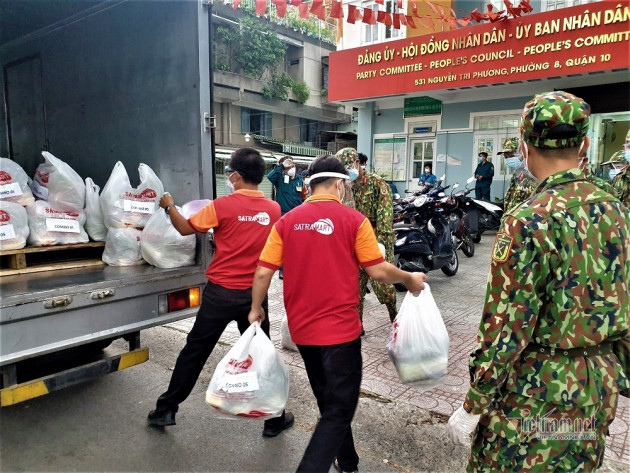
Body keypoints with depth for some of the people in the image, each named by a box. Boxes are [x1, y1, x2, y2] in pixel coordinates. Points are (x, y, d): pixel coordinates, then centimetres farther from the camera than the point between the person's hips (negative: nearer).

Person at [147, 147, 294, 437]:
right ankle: (274, 419, 25)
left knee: (194, 351, 13)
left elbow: (185, 229, -1)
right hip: (255, 294, 2)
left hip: (221, 293, -2)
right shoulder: (274, 209, -2)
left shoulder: (223, 206, -12)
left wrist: (169, 206, 18)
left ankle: (166, 410, 28)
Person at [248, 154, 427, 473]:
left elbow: (263, 272, -2)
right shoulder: (353, 219, -9)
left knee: (329, 403, 24)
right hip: (340, 328, -5)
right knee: (339, 410, 8)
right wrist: (409, 279, 10)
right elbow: (378, 271, -8)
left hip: (302, 329, 5)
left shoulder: (287, 221, 0)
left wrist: (256, 309, 13)